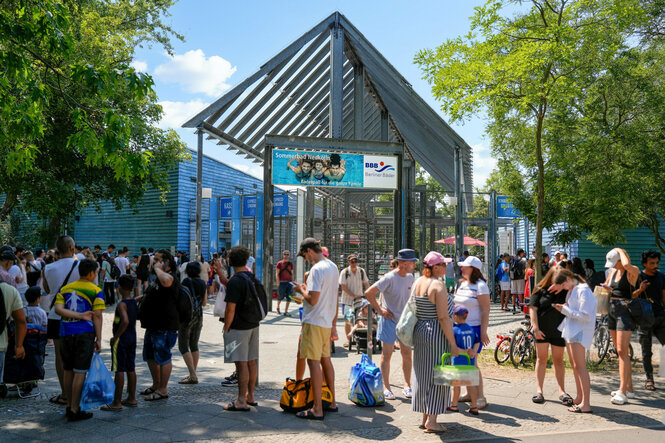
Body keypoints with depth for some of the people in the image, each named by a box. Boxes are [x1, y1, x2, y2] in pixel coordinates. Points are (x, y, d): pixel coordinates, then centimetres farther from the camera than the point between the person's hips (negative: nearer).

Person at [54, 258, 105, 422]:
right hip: (85, 334, -5)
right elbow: (97, 316, -6)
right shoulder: (96, 291, -2)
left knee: (68, 371, 14)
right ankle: (74, 411, 1)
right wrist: (98, 339, -3)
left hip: (66, 333, 5)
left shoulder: (64, 289, 11)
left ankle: (71, 406, 25)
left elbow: (58, 309, -5)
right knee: (80, 372, -1)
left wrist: (80, 315, -5)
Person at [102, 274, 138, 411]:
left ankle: (117, 403, 1)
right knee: (131, 369, 14)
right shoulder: (134, 302, 8)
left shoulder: (121, 304, -17)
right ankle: (131, 398, 22)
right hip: (132, 338, 8)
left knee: (119, 370, -3)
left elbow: (125, 321, -30)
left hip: (121, 339, -8)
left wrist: (115, 337, -21)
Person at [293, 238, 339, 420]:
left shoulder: (317, 269, -17)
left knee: (314, 362, -5)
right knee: (325, 360, 17)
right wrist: (334, 324, 22)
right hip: (327, 322, 9)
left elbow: (313, 299, -23)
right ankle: (332, 402, 25)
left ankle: (317, 410, -2)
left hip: (314, 322, -9)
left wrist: (301, 290, -3)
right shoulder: (333, 267, 12)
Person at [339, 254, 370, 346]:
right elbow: (343, 287, -11)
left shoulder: (362, 271, 2)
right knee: (347, 320, 3)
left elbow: (366, 284, 8)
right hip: (347, 300, -2)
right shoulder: (344, 272, -8)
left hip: (360, 300, 2)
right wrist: (354, 296, -17)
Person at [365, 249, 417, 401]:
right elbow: (368, 293, -20)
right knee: (387, 355, 2)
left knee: (407, 353, 8)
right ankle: (386, 388, 12)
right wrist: (379, 310, -14)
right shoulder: (389, 278, -19)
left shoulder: (410, 277, 3)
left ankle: (407, 386, 21)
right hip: (390, 321, -6)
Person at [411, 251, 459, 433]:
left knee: (423, 374, 15)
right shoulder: (438, 286, -17)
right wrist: (453, 343, -16)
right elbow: (443, 317, -20)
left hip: (419, 331, 8)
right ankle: (431, 421, 5)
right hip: (436, 334, -8)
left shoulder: (417, 282, 8)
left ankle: (425, 416, 24)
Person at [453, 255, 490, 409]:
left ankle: (481, 398, 2)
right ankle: (469, 393, 23)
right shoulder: (462, 284, 12)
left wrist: (483, 332, -19)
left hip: (474, 328, -8)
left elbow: (485, 310, -14)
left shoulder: (480, 286, -11)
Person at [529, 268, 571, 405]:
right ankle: (539, 390, 10)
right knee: (541, 359, 4)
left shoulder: (565, 292, 2)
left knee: (558, 360, 8)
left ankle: (562, 391, 15)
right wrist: (536, 328, -11)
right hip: (542, 330, -1)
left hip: (559, 331, 1)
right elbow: (533, 309, -5)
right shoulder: (540, 290, -2)